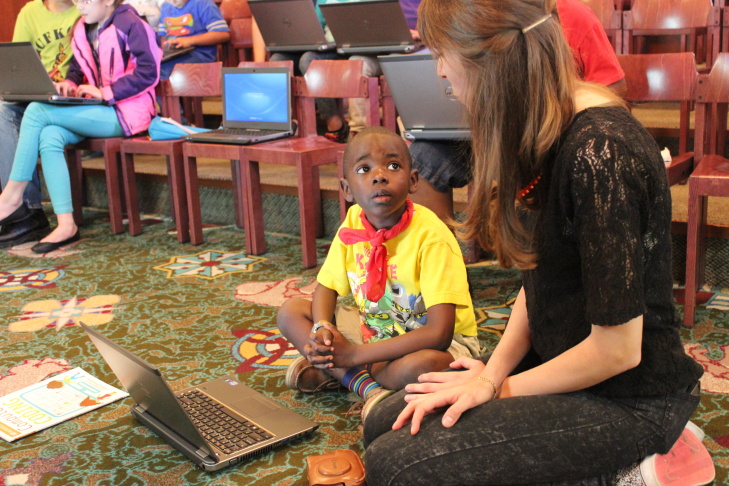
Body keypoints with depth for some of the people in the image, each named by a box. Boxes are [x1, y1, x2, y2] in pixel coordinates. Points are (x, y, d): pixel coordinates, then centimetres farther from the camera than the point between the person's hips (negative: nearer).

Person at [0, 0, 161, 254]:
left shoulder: (130, 24, -8)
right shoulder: (82, 29, 16)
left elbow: (148, 72, -15)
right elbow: (77, 69, 25)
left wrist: (105, 92, -17)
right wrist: (70, 84, 1)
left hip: (126, 112, -7)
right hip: (99, 110, 7)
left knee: (36, 111, -18)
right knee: (49, 137, -23)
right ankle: (65, 225, -23)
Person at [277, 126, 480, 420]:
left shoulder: (430, 236, -27)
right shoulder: (352, 224, -8)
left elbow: (439, 333, -31)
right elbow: (326, 288, 5)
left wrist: (354, 354, -28)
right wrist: (322, 330, -19)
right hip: (375, 328, 7)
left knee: (421, 364, -41)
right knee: (290, 312, -5)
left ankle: (332, 373, -15)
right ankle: (364, 384, -16)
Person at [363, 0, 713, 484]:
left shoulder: (599, 154, -28)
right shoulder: (548, 131, 2)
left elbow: (617, 349, -24)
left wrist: (503, 385, -9)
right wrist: (491, 374, -3)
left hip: (629, 396, -9)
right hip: (557, 357, 9)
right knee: (384, 424, 8)